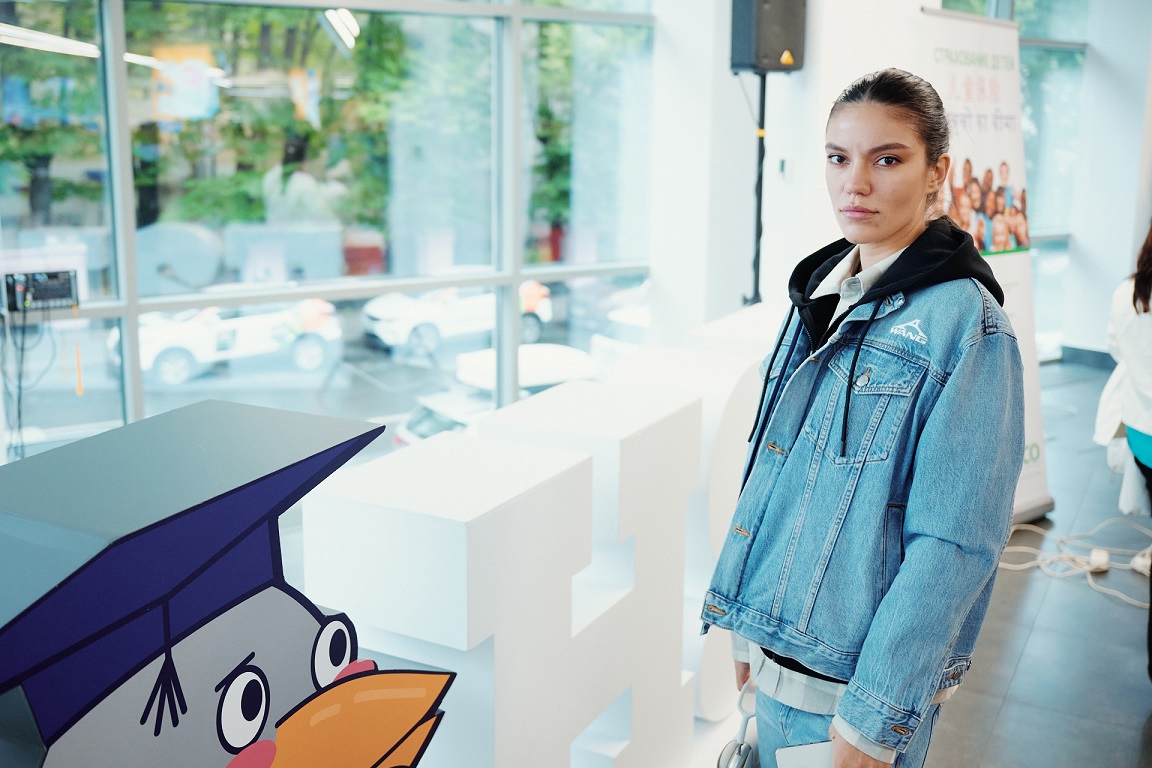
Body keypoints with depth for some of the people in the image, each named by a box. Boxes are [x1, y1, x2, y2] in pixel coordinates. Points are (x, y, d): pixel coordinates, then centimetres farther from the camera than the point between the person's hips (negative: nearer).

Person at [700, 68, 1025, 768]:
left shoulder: (965, 322, -15)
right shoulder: (820, 293, 6)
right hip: (781, 640, 7)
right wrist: (748, 624, 12)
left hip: (859, 674, -6)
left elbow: (955, 541, -19)